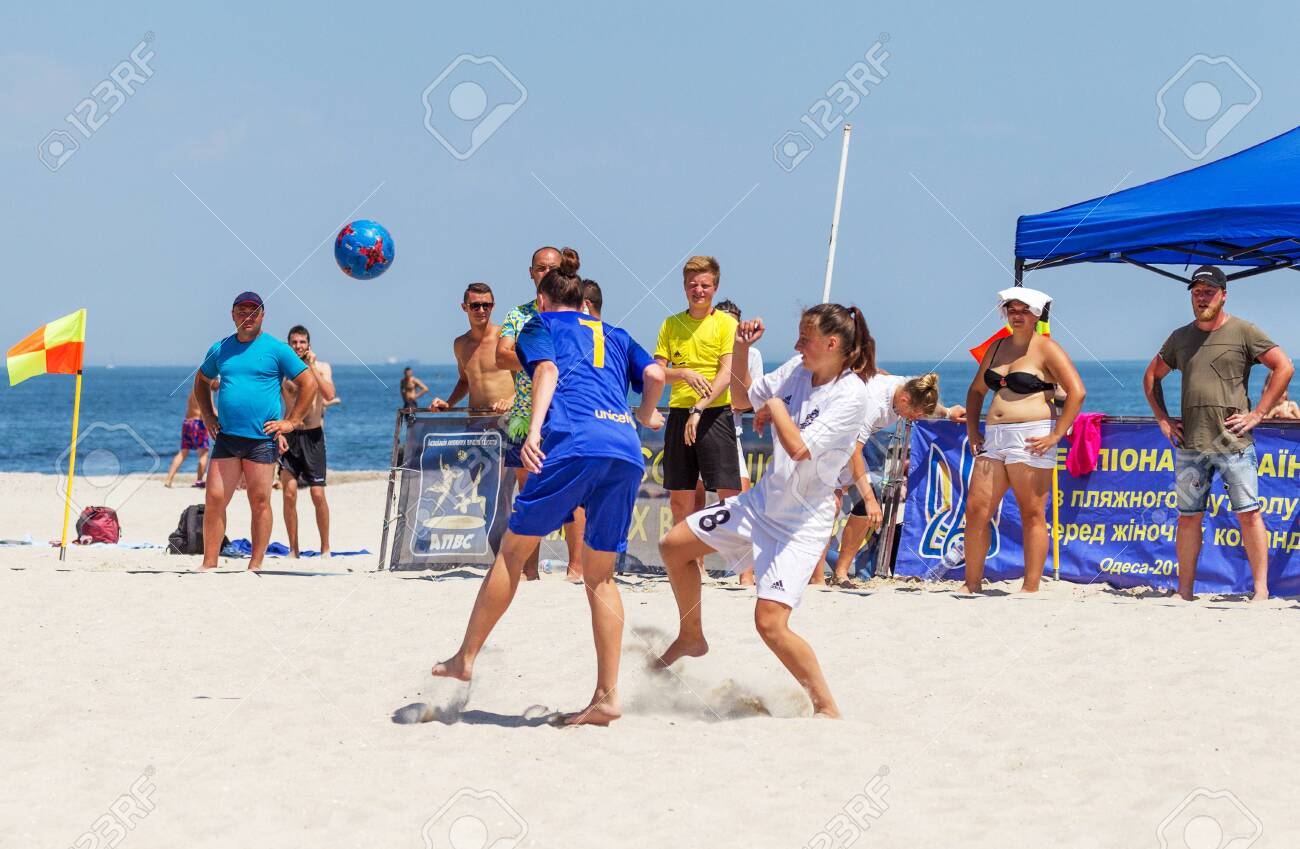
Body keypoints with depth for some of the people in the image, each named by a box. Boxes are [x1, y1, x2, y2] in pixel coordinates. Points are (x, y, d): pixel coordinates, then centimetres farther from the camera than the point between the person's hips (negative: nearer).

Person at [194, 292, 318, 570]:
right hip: (226, 437, 4)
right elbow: (202, 381, 30)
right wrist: (208, 416, 17)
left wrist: (291, 422, -4)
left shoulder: (276, 349, 0)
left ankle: (256, 565, 5)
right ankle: (209, 565, 0)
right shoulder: (220, 349, 13)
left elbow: (309, 383, 0)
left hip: (261, 439, -4)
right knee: (214, 500, -3)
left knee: (260, 502, 0)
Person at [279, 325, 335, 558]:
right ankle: (293, 550, 1)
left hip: (313, 436, 0)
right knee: (289, 492, -7)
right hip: (289, 436, 0)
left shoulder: (322, 367, 4)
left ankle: (325, 548, 8)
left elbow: (329, 395, -13)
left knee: (318, 495, -4)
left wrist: (311, 367, -15)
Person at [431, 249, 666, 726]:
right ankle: (607, 696, 2)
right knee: (600, 575, 9)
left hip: (574, 441, -4)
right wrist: (644, 417, 36)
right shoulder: (616, 335, 31)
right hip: (626, 449, 4)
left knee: (514, 549, 9)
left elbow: (547, 369, 0)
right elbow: (654, 375, 15)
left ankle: (465, 659, 13)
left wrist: (534, 430, -15)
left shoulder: (542, 325, 20)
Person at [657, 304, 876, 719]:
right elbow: (744, 397, 17)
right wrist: (742, 349, 3)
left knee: (770, 622, -19)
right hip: (764, 499, 8)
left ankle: (827, 707, -4)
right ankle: (691, 637, 33)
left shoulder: (851, 395, -22)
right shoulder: (797, 371, 1)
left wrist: (776, 406, -16)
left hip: (802, 521, -8)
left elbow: (799, 448, -30)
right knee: (674, 546, 13)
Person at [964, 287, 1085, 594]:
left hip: (1030, 440, -7)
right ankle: (972, 585, 10)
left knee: (1032, 514, -3)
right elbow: (976, 391, 28)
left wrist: (1056, 435, -15)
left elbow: (1077, 392, -11)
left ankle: (1030, 589, 0)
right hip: (994, 439, 7)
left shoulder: (1046, 349, -3)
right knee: (976, 510, 3)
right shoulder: (998, 348, 18)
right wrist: (972, 431, 15)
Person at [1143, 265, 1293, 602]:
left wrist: (1257, 413, -7)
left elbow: (1284, 368, -3)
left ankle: (1261, 590, -5)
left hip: (1233, 443, -4)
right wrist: (1162, 419, 13)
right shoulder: (1181, 337, 13)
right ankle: (1185, 592, 12)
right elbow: (1151, 376, 26)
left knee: (1249, 513, -7)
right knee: (1188, 517, 6)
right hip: (1190, 445, 4)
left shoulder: (1242, 332, 0)